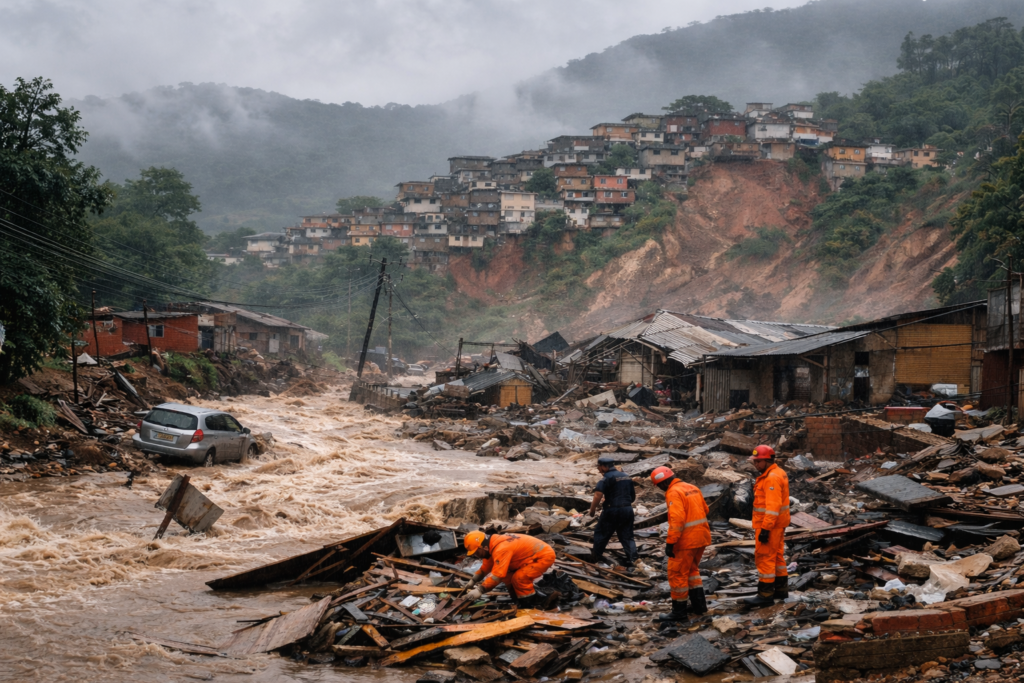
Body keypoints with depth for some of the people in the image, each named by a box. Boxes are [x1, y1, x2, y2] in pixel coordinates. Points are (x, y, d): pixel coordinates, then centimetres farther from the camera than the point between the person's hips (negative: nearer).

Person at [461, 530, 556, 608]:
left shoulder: (501, 548, -30)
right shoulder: (493, 544, 2)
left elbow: (498, 574, -35)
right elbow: (486, 566, 18)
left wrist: (480, 590, -32)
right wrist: (473, 580, 14)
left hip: (545, 556, -10)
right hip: (533, 555, 10)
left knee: (519, 578, -23)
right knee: (507, 576, 6)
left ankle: (532, 603, -6)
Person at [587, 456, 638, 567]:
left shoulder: (607, 478, -11)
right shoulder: (626, 476, 14)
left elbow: (598, 495, -22)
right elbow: (633, 496, 20)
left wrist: (592, 510, -12)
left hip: (612, 511, -6)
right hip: (627, 510, 6)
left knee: (601, 534, 10)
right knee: (627, 536, 10)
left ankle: (595, 557, 18)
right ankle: (633, 557, -5)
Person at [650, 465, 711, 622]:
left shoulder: (674, 493, -16)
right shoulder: (692, 488, 10)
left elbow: (676, 519, -25)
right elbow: (705, 510, 17)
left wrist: (670, 542, -22)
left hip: (686, 540, -9)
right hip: (701, 537, 9)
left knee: (677, 574, 2)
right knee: (692, 569, 24)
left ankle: (679, 611, 7)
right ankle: (698, 604, 27)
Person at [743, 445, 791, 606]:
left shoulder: (772, 478, -20)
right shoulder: (778, 473, 13)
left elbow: (773, 506, -26)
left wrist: (765, 528, -27)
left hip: (769, 524, -11)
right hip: (778, 524, 11)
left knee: (764, 557, -7)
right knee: (777, 555, 16)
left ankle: (766, 594, -5)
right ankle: (781, 589, 24)